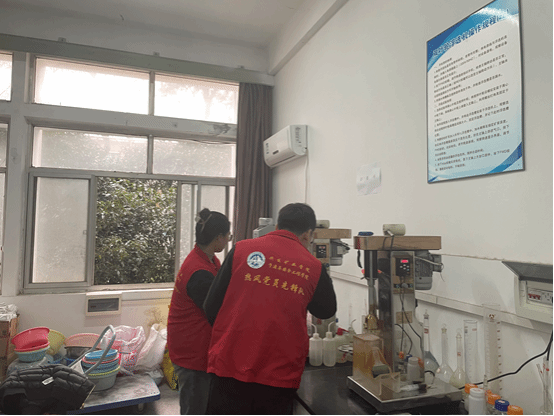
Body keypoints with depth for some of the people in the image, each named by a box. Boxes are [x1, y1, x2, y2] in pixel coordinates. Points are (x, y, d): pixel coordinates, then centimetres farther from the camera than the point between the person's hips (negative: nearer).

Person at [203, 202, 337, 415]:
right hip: (280, 374, 1)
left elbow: (211, 307, -2)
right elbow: (327, 311, 14)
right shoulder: (313, 267, -5)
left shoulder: (241, 249, -6)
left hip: (230, 367, 0)